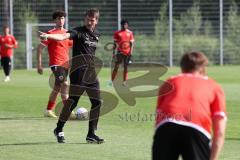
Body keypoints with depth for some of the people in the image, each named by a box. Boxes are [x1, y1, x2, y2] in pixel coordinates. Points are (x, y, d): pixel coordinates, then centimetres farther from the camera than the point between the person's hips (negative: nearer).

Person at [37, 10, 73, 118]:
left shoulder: (67, 33, 12)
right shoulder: (51, 33, -6)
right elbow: (40, 48, -5)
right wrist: (39, 65, -9)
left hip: (65, 64, 7)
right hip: (56, 64, -7)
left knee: (57, 87, 12)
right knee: (64, 84, -17)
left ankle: (49, 110, 22)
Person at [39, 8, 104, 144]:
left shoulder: (97, 34, 13)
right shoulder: (79, 31, -8)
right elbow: (64, 37, -25)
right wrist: (47, 36, -42)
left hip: (92, 73, 7)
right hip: (79, 72, -7)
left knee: (97, 102, 4)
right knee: (72, 101, -8)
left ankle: (91, 134, 11)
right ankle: (59, 130, 6)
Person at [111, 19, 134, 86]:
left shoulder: (130, 33, 6)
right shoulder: (117, 33, 4)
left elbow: (131, 43, 6)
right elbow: (115, 43, 5)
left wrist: (131, 51, -4)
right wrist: (114, 52, -1)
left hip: (127, 52, 1)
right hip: (120, 52, -1)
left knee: (125, 67, 5)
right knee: (116, 67, -4)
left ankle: (124, 81, 10)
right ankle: (111, 81, -3)